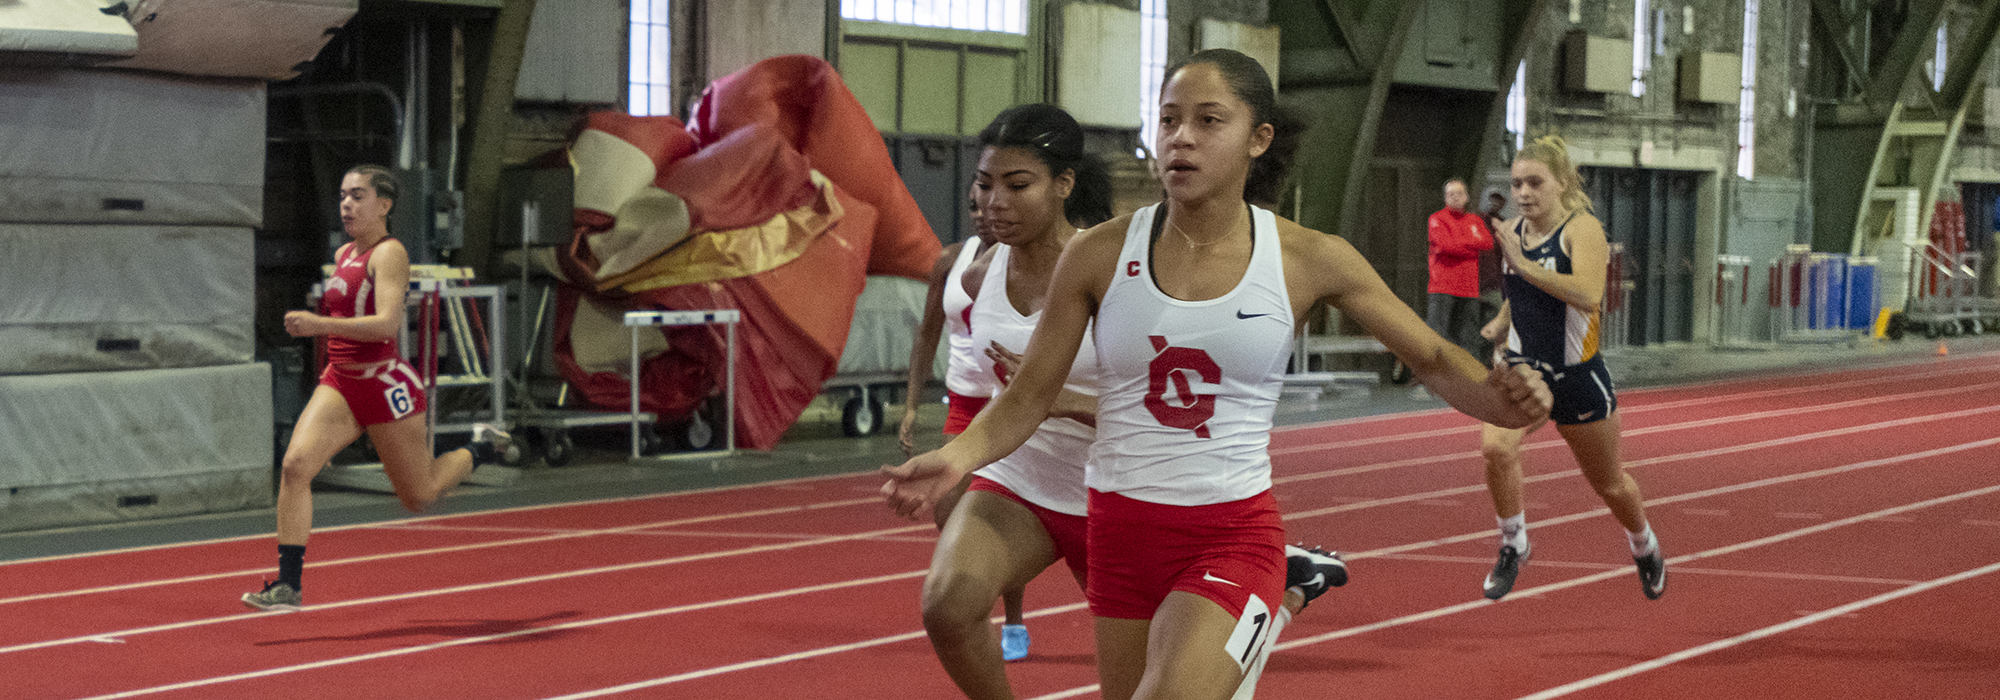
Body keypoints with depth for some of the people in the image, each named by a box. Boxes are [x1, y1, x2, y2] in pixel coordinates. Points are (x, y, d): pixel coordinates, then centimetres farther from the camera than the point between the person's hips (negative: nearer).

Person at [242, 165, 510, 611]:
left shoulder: (389, 253, -12)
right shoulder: (343, 255, 12)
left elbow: (387, 323, -27)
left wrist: (320, 325, -33)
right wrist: (312, 321, 15)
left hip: (385, 384, -7)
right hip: (340, 382, 7)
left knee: (419, 498, 8)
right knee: (295, 464, -17)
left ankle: (479, 449, 37)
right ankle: (288, 585, -16)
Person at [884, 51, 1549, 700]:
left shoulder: (1309, 259, -3)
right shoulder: (1099, 254, -3)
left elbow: (1432, 357, 4)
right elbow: (1028, 395, 2)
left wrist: (1497, 397, -18)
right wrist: (958, 455, -18)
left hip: (1235, 534, -2)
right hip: (1121, 531, 3)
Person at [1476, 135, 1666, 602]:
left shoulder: (1582, 230, -16)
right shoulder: (1511, 232, 2)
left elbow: (1587, 295, -35)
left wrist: (1524, 265, -36)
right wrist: (1501, 323, 7)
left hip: (1577, 375, -3)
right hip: (1521, 369, 4)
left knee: (1608, 483, 15)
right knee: (1495, 447, -27)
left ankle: (1645, 550, 46)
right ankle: (1513, 547, -4)